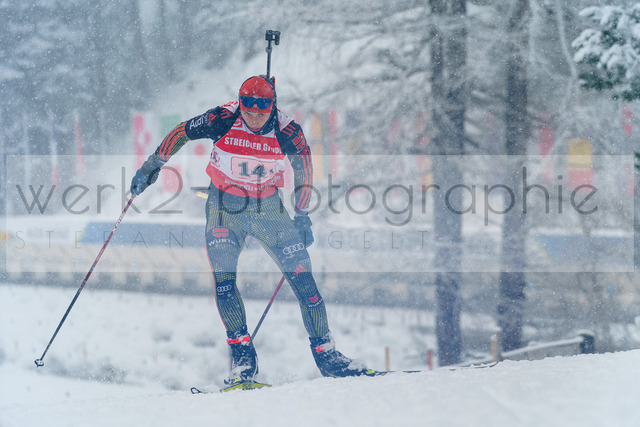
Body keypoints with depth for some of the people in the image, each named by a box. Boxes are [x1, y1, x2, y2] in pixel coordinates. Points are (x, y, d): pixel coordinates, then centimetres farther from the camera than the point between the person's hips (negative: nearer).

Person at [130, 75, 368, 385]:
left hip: (268, 208, 1)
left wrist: (302, 215, 8)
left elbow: (303, 166, 4)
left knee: (302, 278, -6)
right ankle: (242, 356, -10)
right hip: (225, 207, -1)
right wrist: (152, 166, 4)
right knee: (223, 278, -17)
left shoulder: (288, 133, -15)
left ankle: (325, 353, 3)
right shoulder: (222, 120, -19)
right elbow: (180, 133, -2)